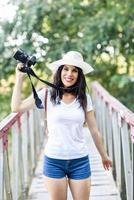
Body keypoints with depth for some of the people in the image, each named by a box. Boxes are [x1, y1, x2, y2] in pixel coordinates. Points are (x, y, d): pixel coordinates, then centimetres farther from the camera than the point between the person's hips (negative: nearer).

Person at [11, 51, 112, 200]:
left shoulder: (84, 98, 2)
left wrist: (104, 156, 15)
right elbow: (16, 107, -9)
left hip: (80, 160, 1)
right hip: (53, 160, -1)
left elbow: (94, 130, 9)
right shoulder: (47, 94, -3)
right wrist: (19, 77, -8)